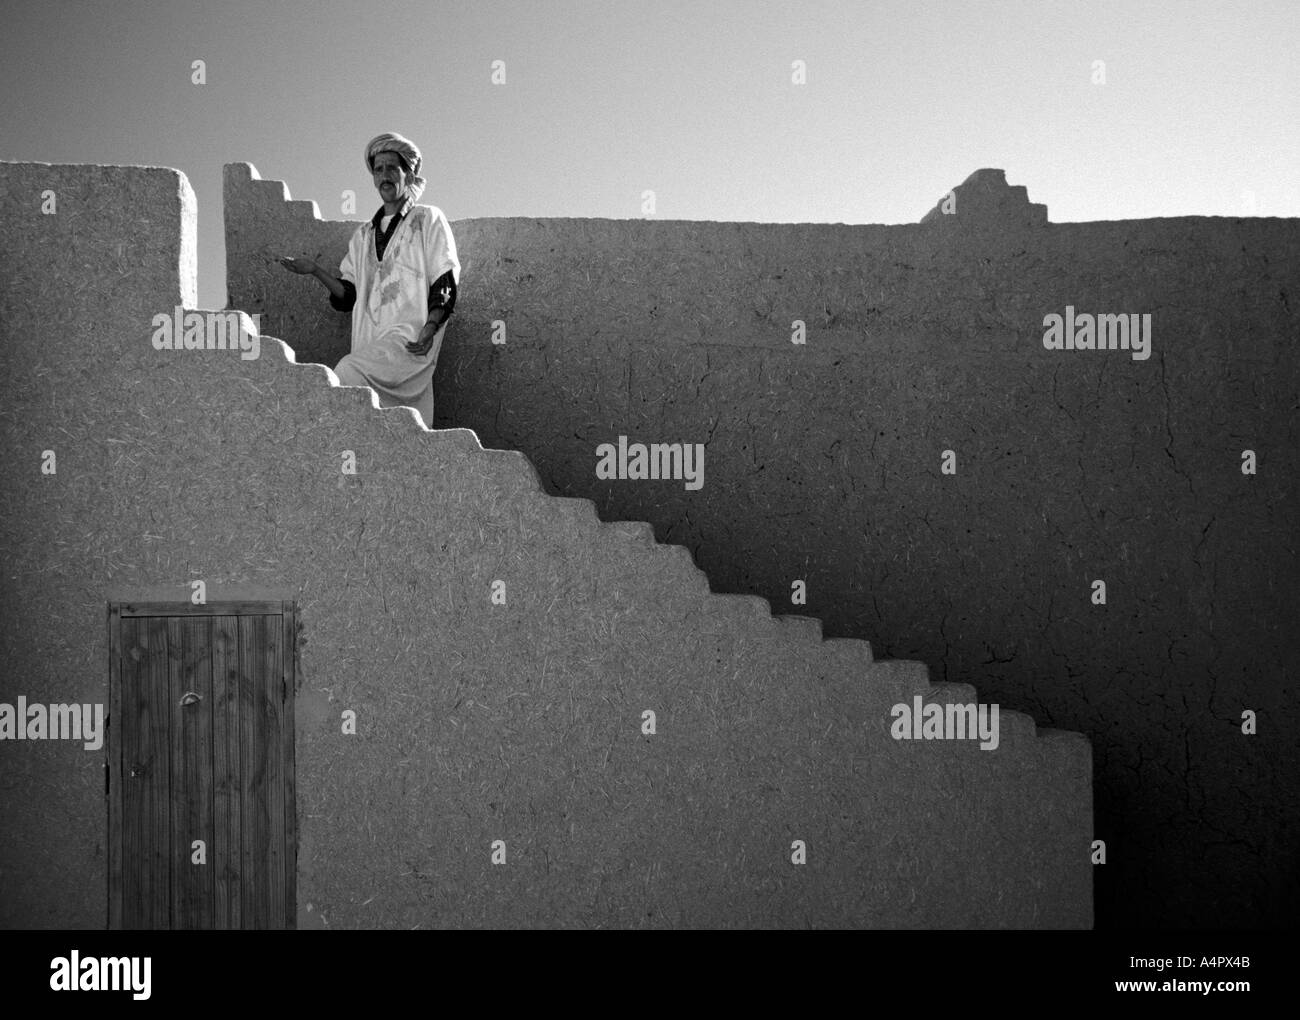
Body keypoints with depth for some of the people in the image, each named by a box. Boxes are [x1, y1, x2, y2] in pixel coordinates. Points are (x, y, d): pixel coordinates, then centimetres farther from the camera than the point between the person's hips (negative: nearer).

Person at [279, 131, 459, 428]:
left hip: (411, 341, -5)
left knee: (349, 372, -31)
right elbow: (348, 297, 19)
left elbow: (445, 286, 0)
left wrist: (429, 329, -17)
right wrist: (316, 271, 1)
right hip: (371, 344, 5)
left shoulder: (429, 221, 10)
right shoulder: (363, 236, 26)